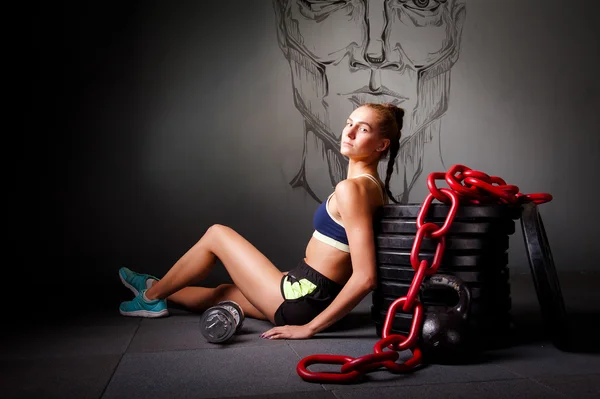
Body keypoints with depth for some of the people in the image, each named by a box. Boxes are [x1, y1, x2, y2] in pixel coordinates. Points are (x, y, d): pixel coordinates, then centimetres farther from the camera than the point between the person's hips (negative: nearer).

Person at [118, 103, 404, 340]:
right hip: (322, 298, 8)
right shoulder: (374, 185, 5)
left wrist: (310, 328, -21)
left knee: (216, 234, 7)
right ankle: (156, 290, 52)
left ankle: (152, 295, 27)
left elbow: (366, 277, -29)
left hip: (301, 301, -8)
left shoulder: (351, 189, -23)